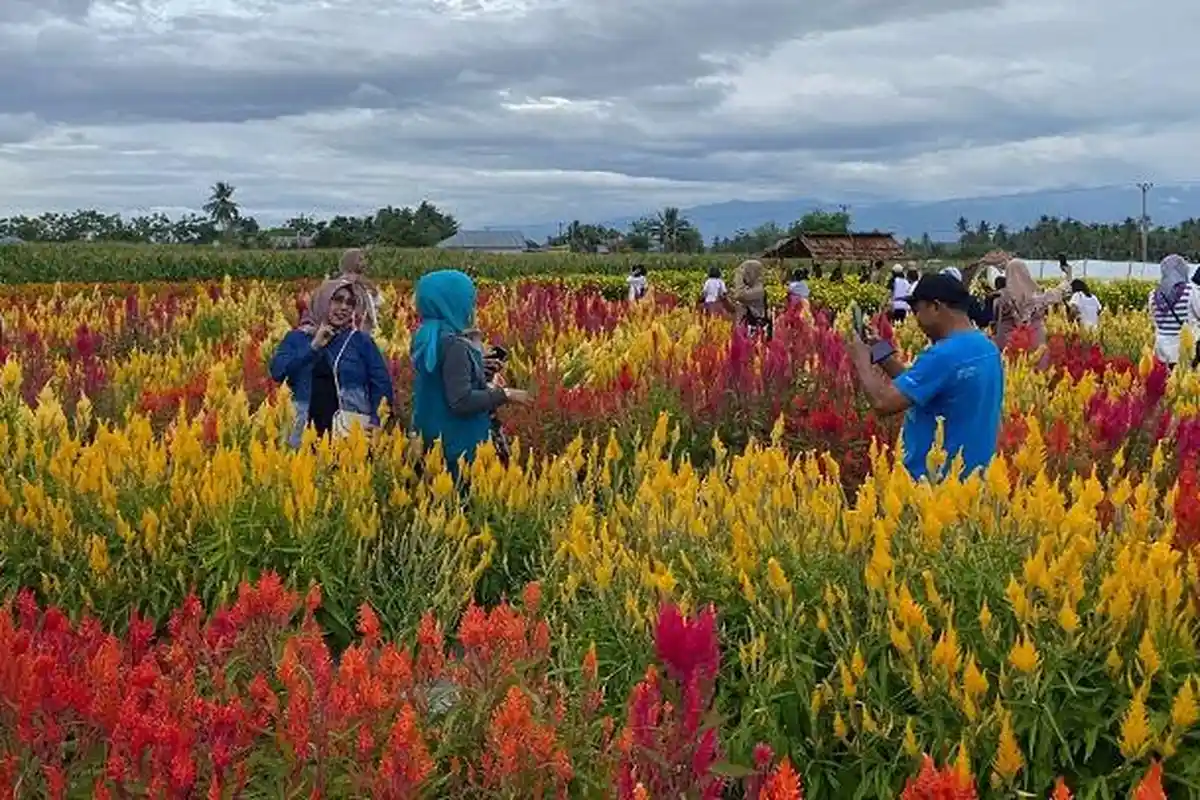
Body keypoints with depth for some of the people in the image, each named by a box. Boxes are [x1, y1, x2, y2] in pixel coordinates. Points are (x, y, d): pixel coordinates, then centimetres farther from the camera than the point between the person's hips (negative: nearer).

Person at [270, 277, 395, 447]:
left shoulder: (361, 340, 9)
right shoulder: (297, 338, 12)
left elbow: (381, 385, 4)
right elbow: (277, 372, -4)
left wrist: (375, 425, -9)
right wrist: (314, 346, -6)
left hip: (352, 432, -1)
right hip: (305, 432, 1)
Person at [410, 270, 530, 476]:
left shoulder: (425, 338, 6)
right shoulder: (453, 345, -21)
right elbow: (461, 401, -25)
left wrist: (477, 367, 16)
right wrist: (504, 394, -17)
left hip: (432, 438, 9)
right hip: (458, 442, -9)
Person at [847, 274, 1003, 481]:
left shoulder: (943, 355, -24)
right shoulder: (986, 347, 6)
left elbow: (884, 402, -24)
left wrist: (862, 361, -8)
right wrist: (884, 357, 7)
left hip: (936, 479, -9)